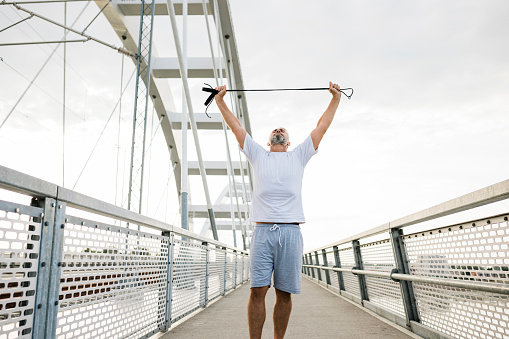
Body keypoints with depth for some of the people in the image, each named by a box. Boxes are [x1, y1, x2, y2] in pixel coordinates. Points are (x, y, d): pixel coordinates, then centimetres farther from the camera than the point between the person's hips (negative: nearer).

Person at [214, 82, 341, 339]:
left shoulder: (299, 156, 19)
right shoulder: (258, 155, 19)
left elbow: (321, 126, 21)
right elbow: (236, 127, 20)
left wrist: (335, 99, 24)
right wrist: (220, 100, 23)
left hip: (291, 231, 1)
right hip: (262, 231, 0)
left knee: (284, 293, 6)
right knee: (258, 290, -3)